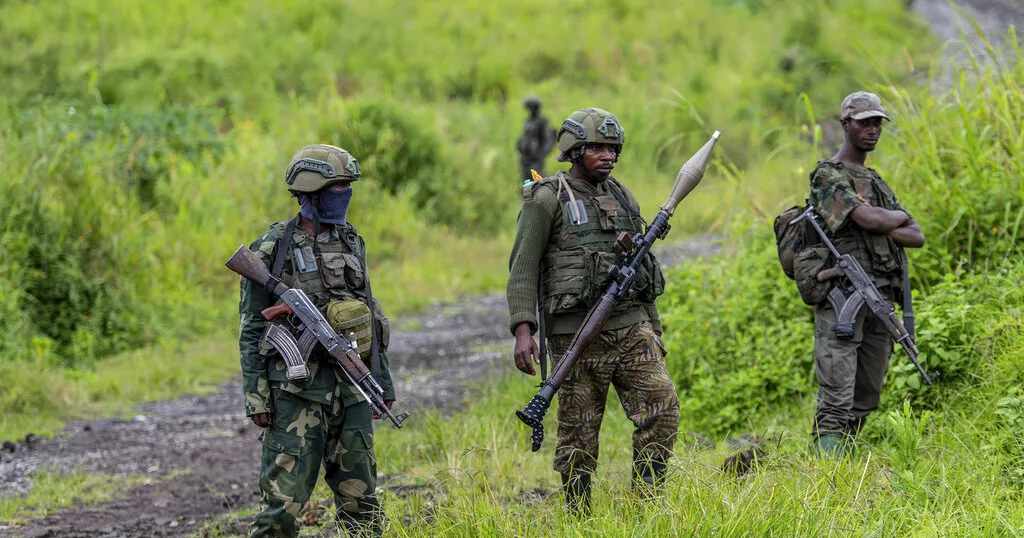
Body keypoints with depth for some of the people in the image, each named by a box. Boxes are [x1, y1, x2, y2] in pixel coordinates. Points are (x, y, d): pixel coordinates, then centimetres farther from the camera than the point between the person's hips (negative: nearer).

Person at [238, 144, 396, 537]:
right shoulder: (273, 250, -6)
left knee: (359, 496, 9)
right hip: (297, 390, -6)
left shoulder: (351, 243, 12)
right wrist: (256, 395, -11)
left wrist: (383, 382, 18)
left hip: (351, 387, 6)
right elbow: (252, 329, -5)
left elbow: (371, 315, 20)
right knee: (283, 502, -9)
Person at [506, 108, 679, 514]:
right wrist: (523, 330, -18)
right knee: (579, 434, 0)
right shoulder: (547, 199, -5)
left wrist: (653, 327, 21)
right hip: (578, 333, -5)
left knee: (662, 408, -8)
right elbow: (523, 268, -8)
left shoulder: (622, 197, 14)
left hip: (631, 328, 5)